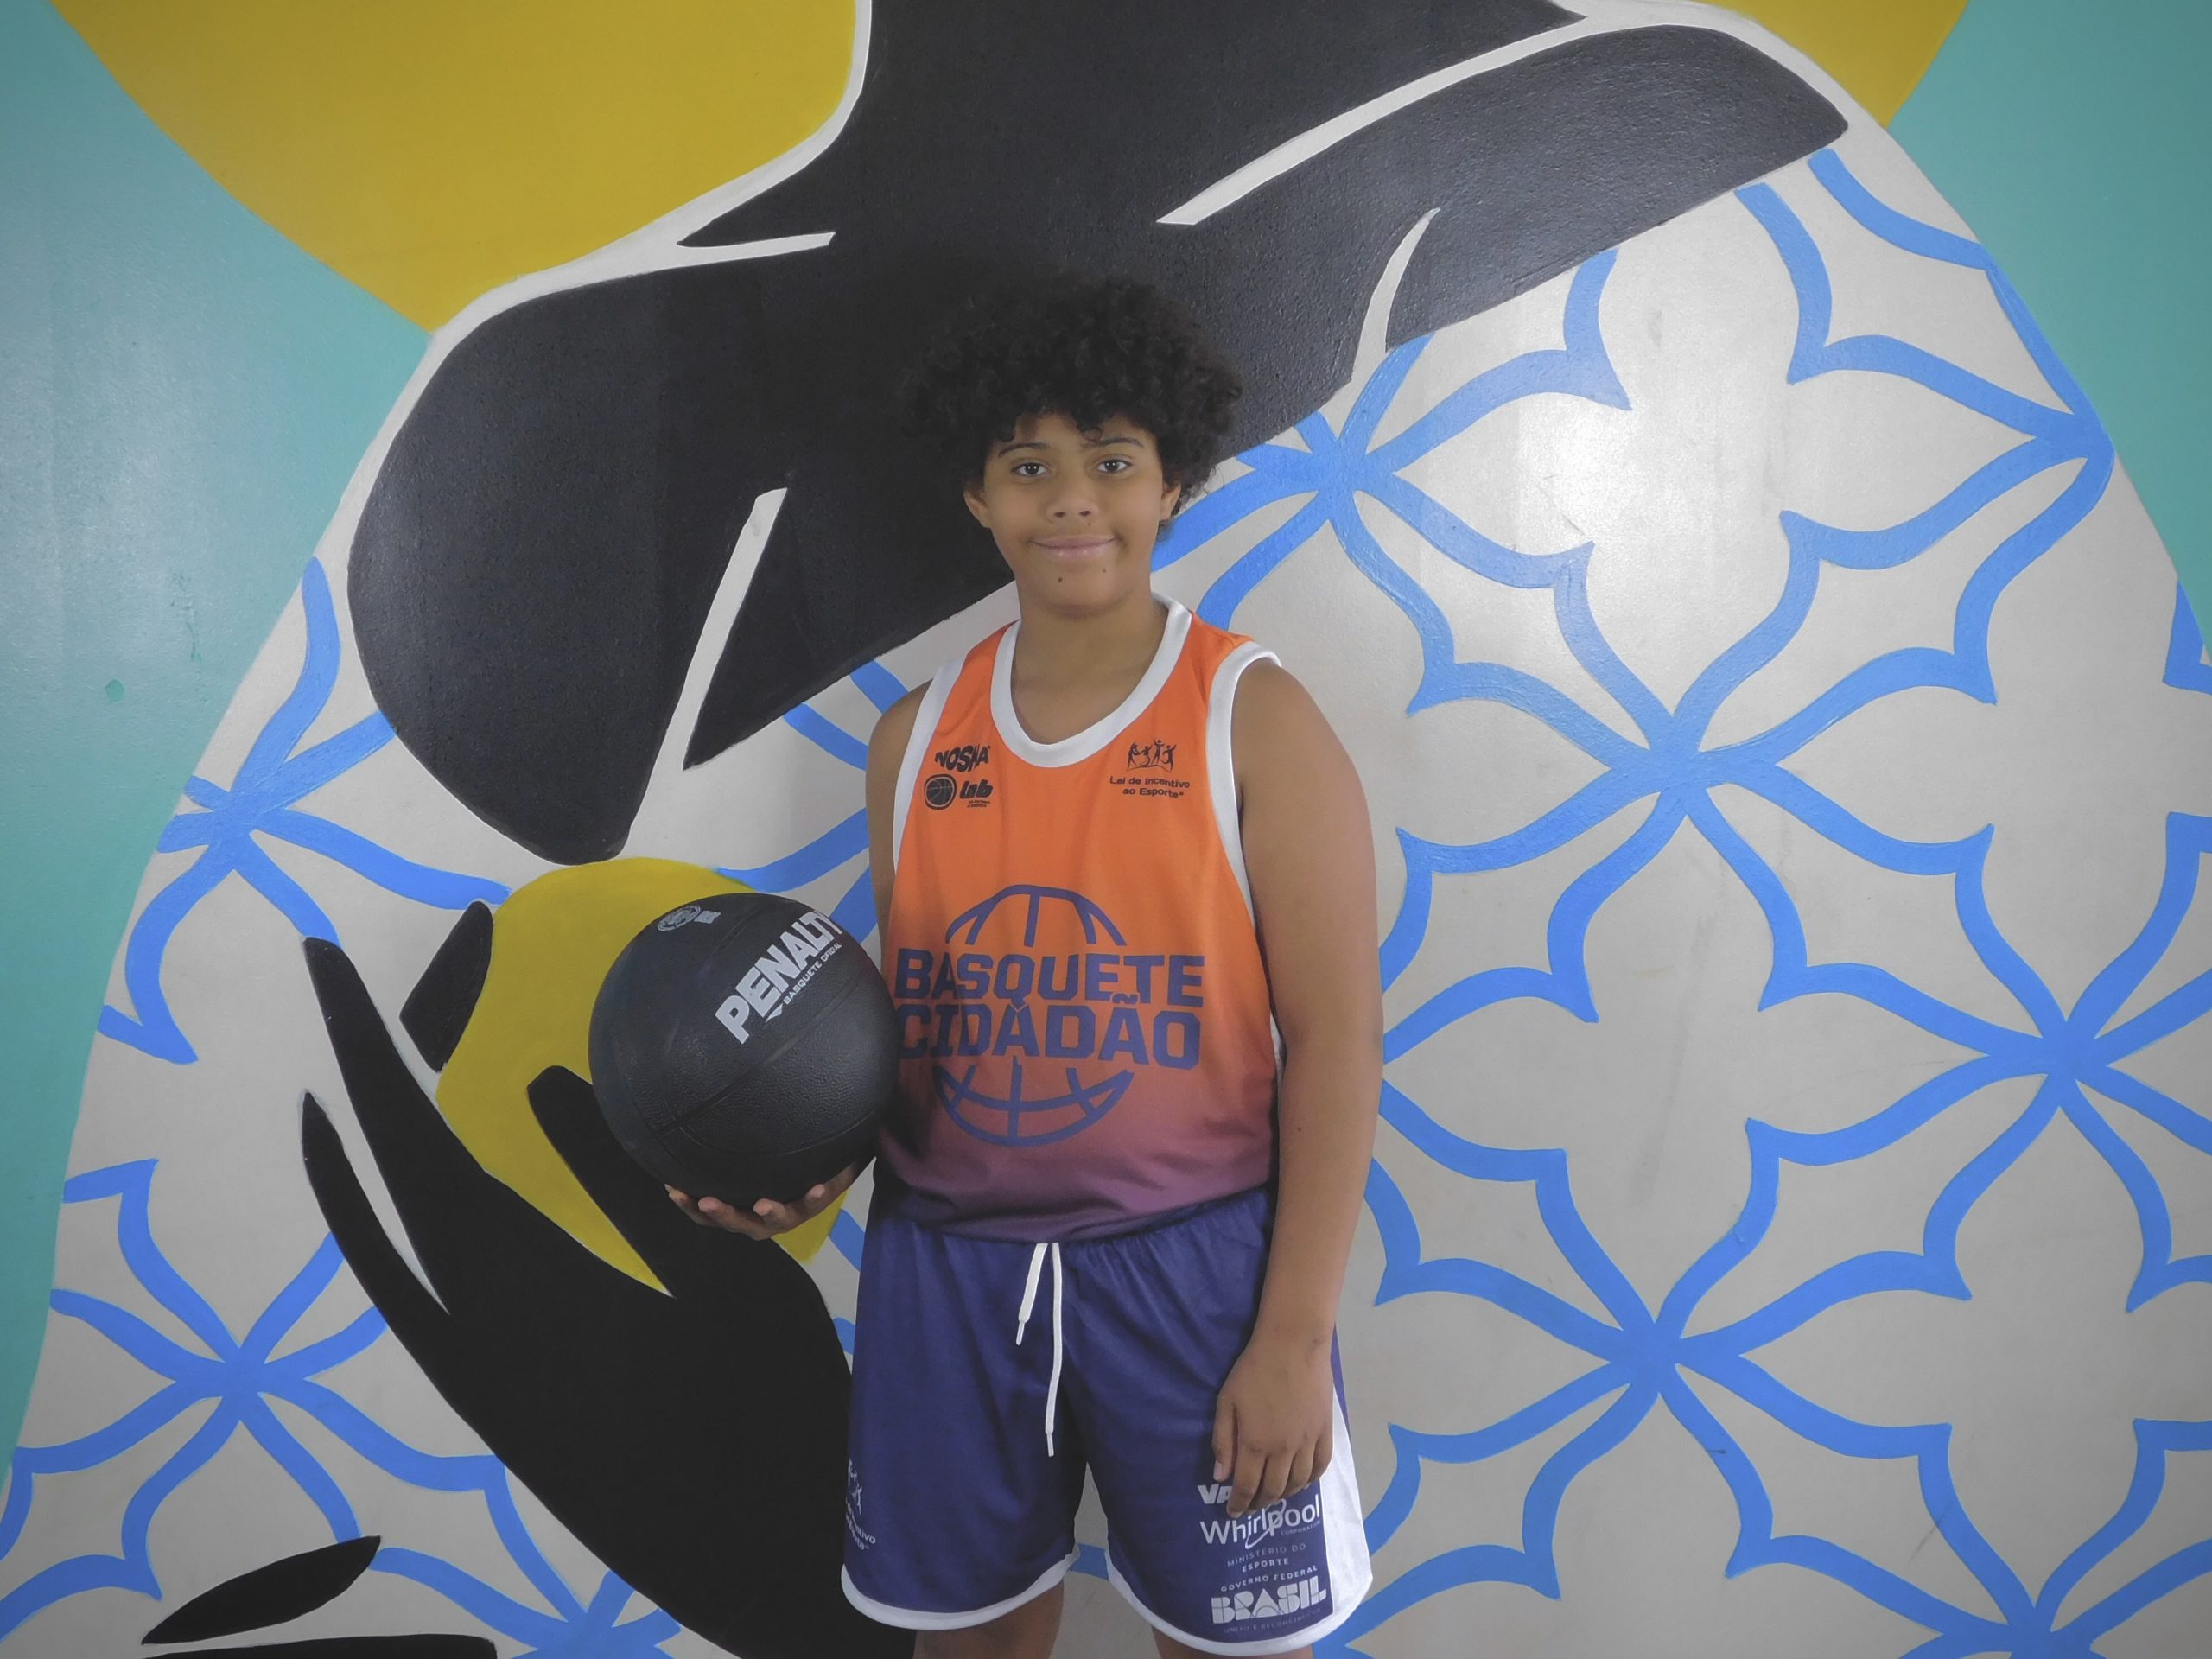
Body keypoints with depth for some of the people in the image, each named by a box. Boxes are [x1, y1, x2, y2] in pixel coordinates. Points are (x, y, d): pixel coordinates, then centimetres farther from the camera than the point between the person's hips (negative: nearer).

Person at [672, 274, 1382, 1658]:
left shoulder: (1254, 717, -7)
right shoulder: (916, 736, 5)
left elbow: (1335, 1036, -9)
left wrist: (1298, 1335, -12)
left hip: (1192, 1267, -3)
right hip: (945, 1266, 4)